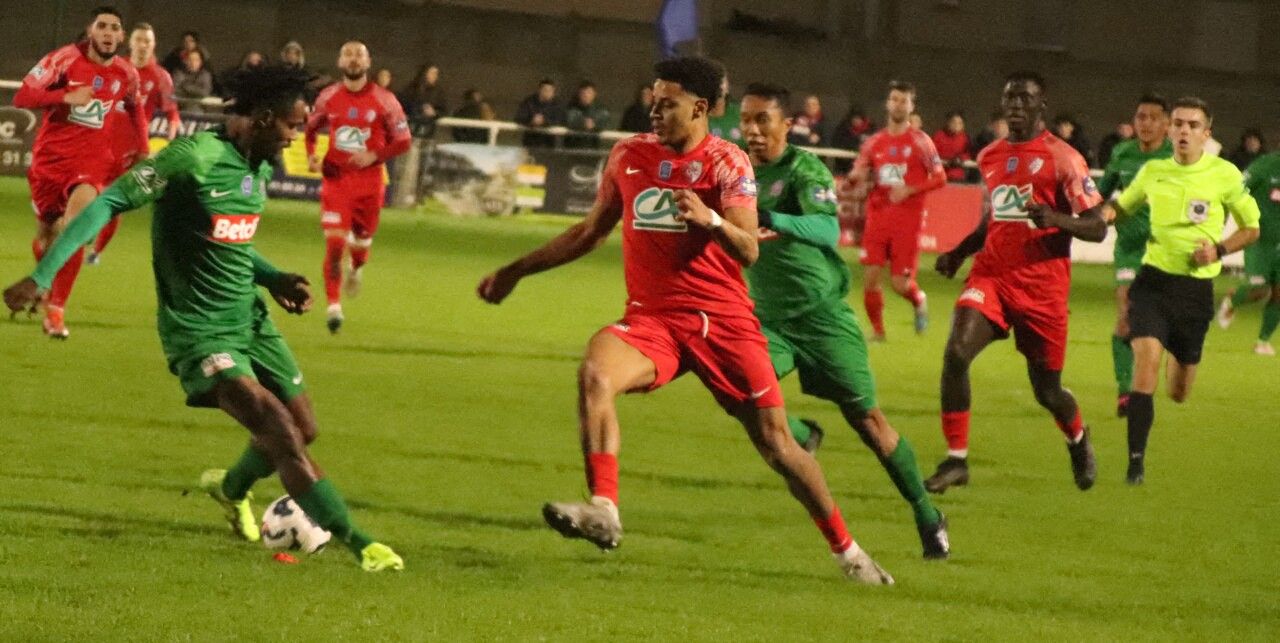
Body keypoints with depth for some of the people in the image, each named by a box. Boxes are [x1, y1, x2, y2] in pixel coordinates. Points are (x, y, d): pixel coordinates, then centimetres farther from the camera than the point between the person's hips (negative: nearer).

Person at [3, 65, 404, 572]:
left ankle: (231, 488, 43)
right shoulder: (192, 158, -19)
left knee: (303, 429, 13)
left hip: (250, 321, 8)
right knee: (278, 430, -20)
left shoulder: (259, 169, 7)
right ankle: (357, 544, -21)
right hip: (200, 333, -8)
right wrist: (42, 276, -24)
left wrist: (274, 279, 6)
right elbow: (108, 204, -19)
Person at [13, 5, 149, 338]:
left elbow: (135, 108, 24)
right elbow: (22, 96, -15)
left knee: (74, 226, -27)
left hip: (92, 160, 0)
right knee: (47, 233, 14)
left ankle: (56, 309, -22)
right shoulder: (66, 59, -11)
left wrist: (142, 149, 20)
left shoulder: (126, 74, 1)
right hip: (50, 157, 0)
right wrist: (66, 97, -27)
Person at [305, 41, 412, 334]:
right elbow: (311, 128, 19)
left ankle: (357, 269, 50)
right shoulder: (328, 97, 2)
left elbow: (403, 140, -1)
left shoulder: (384, 101, -5)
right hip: (335, 179, 0)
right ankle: (333, 305, -7)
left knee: (361, 241, 12)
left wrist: (375, 156, -16)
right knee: (334, 243, -13)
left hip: (369, 181, 0)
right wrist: (311, 156, 1)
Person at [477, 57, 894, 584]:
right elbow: (591, 232, 21)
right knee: (594, 373, -30)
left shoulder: (727, 163, -4)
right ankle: (603, 511, -35)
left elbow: (748, 250, -15)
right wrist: (517, 271, 22)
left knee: (775, 441, 1)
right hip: (652, 318, 2)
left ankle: (845, 550, 18)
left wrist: (710, 219, -35)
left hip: (724, 321, -2)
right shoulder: (629, 155, 7)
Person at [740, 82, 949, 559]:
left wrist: (775, 221, -50)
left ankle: (926, 515, 15)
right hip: (768, 316, 4)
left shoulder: (805, 171, -15)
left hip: (822, 314, -4)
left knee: (866, 419, -1)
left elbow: (828, 230, -35)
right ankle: (802, 437, 9)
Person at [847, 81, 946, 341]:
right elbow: (858, 175, 17)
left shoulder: (920, 141, 0)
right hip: (878, 217, 3)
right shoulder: (875, 142, 10)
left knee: (900, 282, -6)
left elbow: (939, 178, -1)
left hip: (908, 219, -3)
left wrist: (909, 190, -14)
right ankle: (877, 329, 9)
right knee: (870, 276, -6)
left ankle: (919, 300, 29)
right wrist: (858, 179, -8)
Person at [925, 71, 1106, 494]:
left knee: (1047, 390, 6)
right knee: (956, 353, -21)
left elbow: (1097, 228, -6)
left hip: (1042, 284, -4)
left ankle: (1078, 440, 41)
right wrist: (958, 253, 12)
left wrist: (1057, 220, -26)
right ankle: (956, 460, -13)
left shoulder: (1061, 158, -5)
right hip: (991, 276, 4)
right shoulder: (990, 157, 12)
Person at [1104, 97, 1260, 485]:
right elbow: (1123, 205, 21)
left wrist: (1219, 250, -12)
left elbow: (1251, 228, 6)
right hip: (1154, 281, 0)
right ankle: (1136, 461, -19)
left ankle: (1181, 365, 49)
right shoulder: (1153, 172, 3)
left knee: (1178, 394, 9)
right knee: (1146, 358, -23)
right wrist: (1107, 213, -4)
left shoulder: (1224, 175, -4)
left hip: (1196, 288, 0)